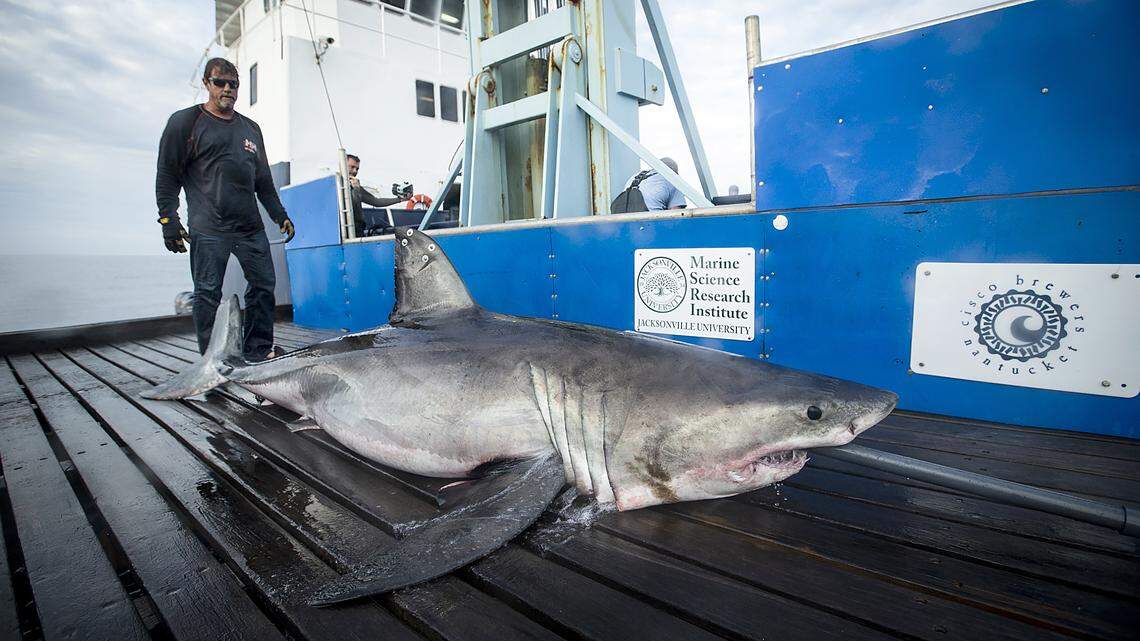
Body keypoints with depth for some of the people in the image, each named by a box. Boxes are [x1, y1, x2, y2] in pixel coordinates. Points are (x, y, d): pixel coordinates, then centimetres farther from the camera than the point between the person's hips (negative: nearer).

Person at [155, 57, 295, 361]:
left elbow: (263, 179, 23)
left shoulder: (250, 128, 19)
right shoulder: (186, 121, 5)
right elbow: (167, 174, 2)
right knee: (208, 293, -3)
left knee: (263, 285, 2)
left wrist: (280, 215, 17)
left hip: (251, 227, 5)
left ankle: (259, 351, 13)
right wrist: (168, 218, -7)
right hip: (208, 229, -5)